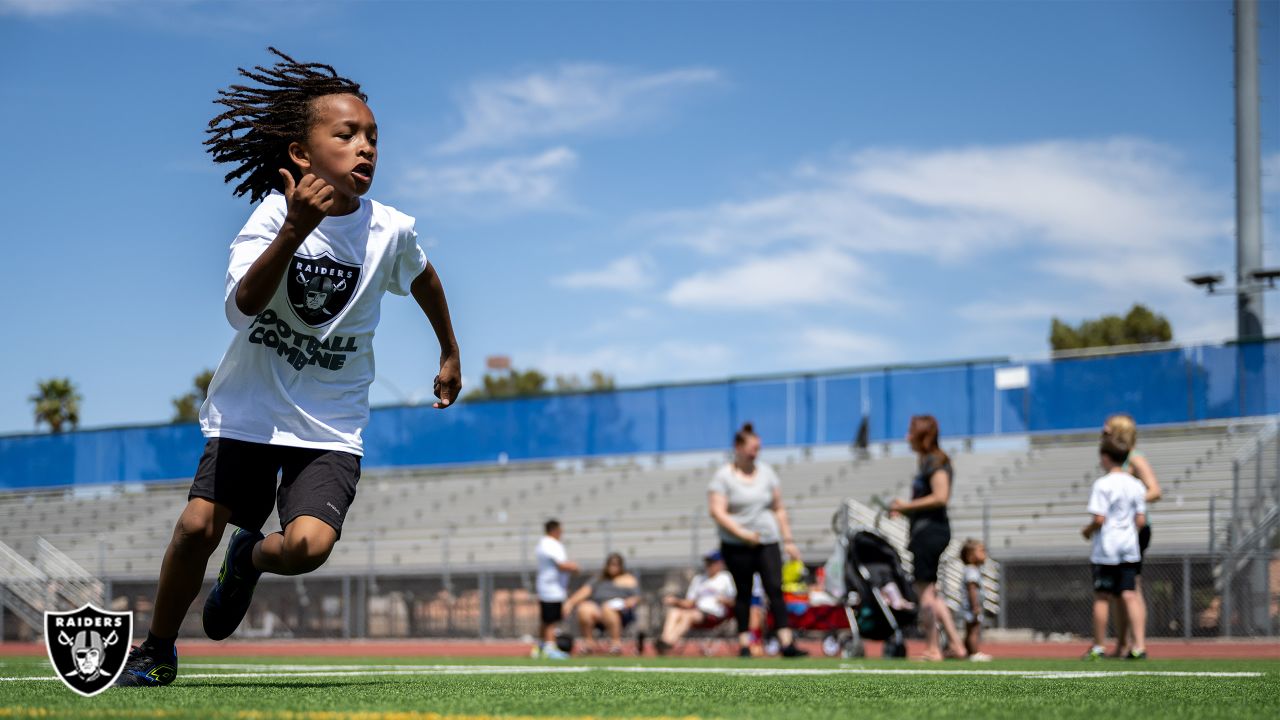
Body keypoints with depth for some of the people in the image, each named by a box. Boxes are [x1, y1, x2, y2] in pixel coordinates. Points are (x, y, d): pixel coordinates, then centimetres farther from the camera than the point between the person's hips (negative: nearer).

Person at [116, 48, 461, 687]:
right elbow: (245, 303, -30)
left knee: (308, 545, -19)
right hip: (251, 406, -1)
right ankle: (157, 649, 18)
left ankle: (251, 558, 19)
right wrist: (295, 230, -43)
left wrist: (450, 354, 26)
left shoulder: (390, 231, -8)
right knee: (197, 527, -10)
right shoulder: (275, 213, -14)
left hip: (332, 424, 1)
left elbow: (422, 278, 16)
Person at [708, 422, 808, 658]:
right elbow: (717, 511, -11)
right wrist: (743, 533, -19)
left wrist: (788, 540, 12)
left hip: (767, 542, 3)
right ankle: (744, 643, 10)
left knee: (775, 588, -8)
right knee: (743, 593, 2)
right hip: (736, 547, -3)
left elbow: (778, 509, 16)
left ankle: (786, 642, -15)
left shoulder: (766, 472, 12)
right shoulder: (723, 477, -2)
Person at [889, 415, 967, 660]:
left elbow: (941, 497, -22)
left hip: (930, 530, -10)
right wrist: (903, 509, 10)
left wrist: (907, 506, -16)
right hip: (927, 530, 10)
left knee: (924, 590, -5)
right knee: (931, 592, 13)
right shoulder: (928, 461, 17)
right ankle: (956, 645, 13)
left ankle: (932, 649, 0)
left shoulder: (935, 461, -12)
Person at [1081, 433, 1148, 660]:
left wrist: (1087, 530, 3)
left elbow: (1099, 518, -16)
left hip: (1106, 548, -5)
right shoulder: (1136, 485, 5)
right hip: (1129, 547, 5)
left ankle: (1099, 647, 11)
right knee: (1129, 595, 3)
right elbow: (1141, 520, 5)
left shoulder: (1102, 484, -11)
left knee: (1102, 597, 4)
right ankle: (1139, 645, -6)